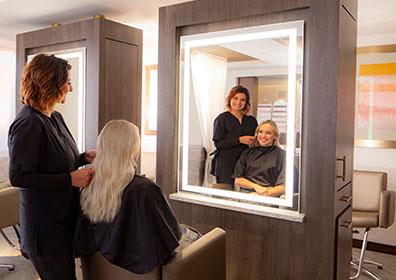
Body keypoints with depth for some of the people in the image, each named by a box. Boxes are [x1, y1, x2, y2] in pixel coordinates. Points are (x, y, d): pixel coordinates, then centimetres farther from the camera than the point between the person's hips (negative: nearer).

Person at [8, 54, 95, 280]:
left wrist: (84, 158, 0)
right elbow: (17, 177, -22)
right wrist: (70, 179, -24)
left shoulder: (55, 118, 7)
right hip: (46, 223, -8)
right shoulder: (28, 123, -20)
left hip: (65, 216, 9)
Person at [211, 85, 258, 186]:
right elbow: (217, 143, -10)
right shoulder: (222, 118, -1)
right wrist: (240, 140, -14)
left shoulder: (251, 120, 13)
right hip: (225, 166, -4)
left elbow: (256, 141, 24)